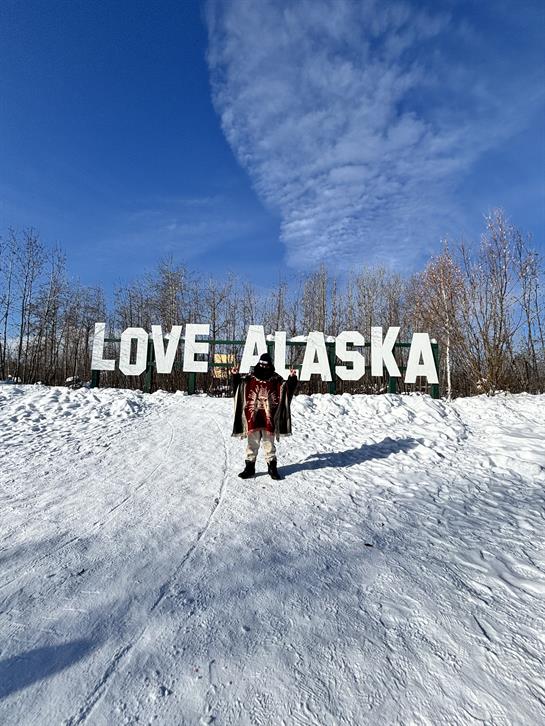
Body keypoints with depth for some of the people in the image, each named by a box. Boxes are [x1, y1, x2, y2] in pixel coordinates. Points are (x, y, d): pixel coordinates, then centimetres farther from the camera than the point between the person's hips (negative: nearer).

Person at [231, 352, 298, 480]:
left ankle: (272, 467, 21)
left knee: (269, 443, 9)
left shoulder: (276, 379, 5)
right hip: (253, 417, 0)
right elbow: (239, 386, 5)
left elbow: (287, 388, -1)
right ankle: (249, 467, 19)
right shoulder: (251, 377, 5)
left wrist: (292, 378, -16)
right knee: (252, 443, 8)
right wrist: (236, 376, -10)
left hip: (269, 418, 0)